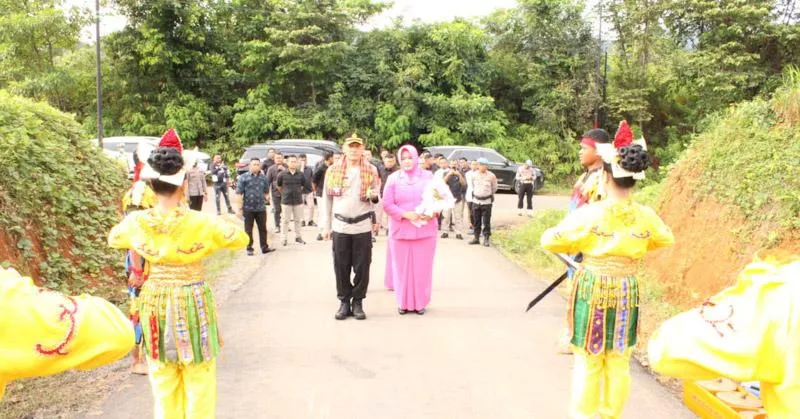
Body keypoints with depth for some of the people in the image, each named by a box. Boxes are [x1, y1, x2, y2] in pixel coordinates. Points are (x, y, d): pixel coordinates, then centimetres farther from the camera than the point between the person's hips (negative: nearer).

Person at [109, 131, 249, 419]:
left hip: (155, 304, 4)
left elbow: (113, 239, 14)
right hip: (192, 304, -3)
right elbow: (242, 239, -4)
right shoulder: (200, 223, -18)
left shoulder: (137, 222, -9)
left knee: (163, 381, 17)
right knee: (199, 380, 10)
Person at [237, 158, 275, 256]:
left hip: (261, 208, 3)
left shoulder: (263, 178, 6)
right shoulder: (243, 177, -5)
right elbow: (239, 193, -6)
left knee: (263, 228, 9)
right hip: (248, 208, -3)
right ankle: (249, 248, 18)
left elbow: (266, 192, 18)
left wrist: (265, 198, -2)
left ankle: (264, 247, 20)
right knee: (248, 230, 7)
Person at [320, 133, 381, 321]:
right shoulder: (333, 170, 3)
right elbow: (327, 199, 6)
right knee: (341, 266, 5)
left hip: (363, 226, 0)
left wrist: (374, 196, -16)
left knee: (362, 266, 3)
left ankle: (358, 302, 17)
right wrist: (326, 225, 5)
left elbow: (377, 197, 9)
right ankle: (344, 301, 18)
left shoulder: (371, 170, 3)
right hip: (340, 226, 0)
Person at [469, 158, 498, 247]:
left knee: (486, 222, -1)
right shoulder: (474, 175, 0)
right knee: (476, 221, 9)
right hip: (476, 201, 3)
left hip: (486, 202, -3)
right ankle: (476, 238, 17)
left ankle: (486, 239, 5)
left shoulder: (491, 176, -7)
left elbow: (494, 188, 9)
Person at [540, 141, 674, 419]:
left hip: (593, 289, -3)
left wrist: (577, 245, 10)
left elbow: (550, 241, -8)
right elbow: (666, 240, 18)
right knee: (619, 363, 13)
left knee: (588, 362, 7)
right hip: (627, 291, 3)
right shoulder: (645, 216, -3)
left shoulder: (589, 213, -13)